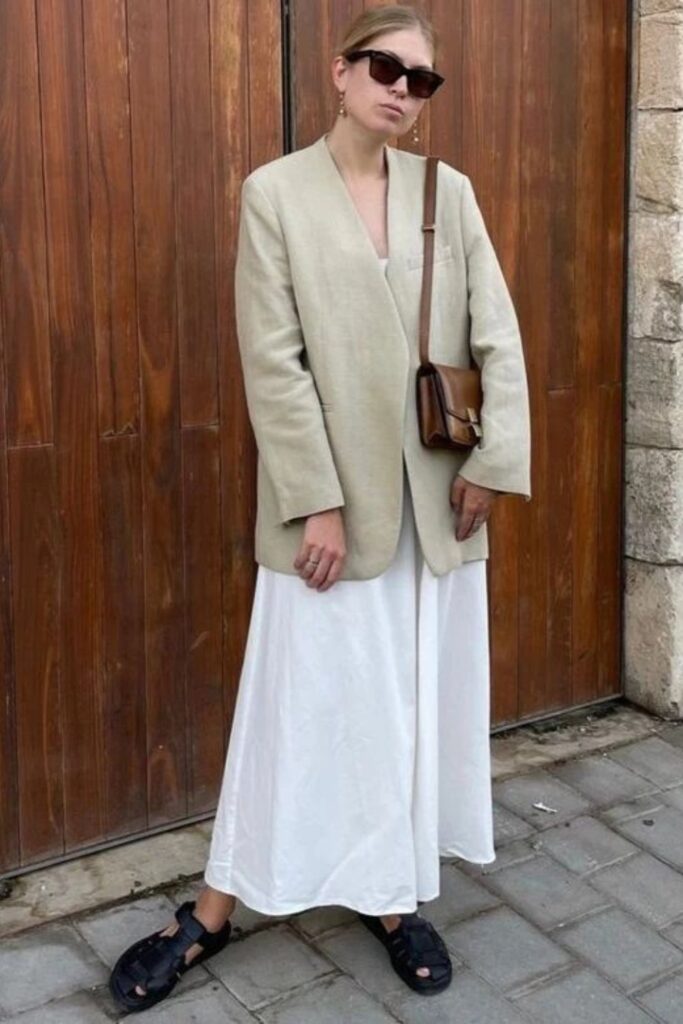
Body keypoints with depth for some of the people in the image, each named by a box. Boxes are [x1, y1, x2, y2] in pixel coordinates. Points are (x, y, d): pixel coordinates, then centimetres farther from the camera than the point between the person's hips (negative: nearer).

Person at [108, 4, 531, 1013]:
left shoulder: (449, 191, 7)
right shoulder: (275, 191, -3)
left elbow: (498, 337, 4)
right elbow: (273, 361, -9)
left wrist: (495, 459, -7)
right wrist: (317, 501, -14)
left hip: (437, 502, 4)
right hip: (332, 501, -3)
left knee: (424, 703, 11)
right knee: (304, 706, 4)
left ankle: (395, 895, 29)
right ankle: (215, 911, 21)